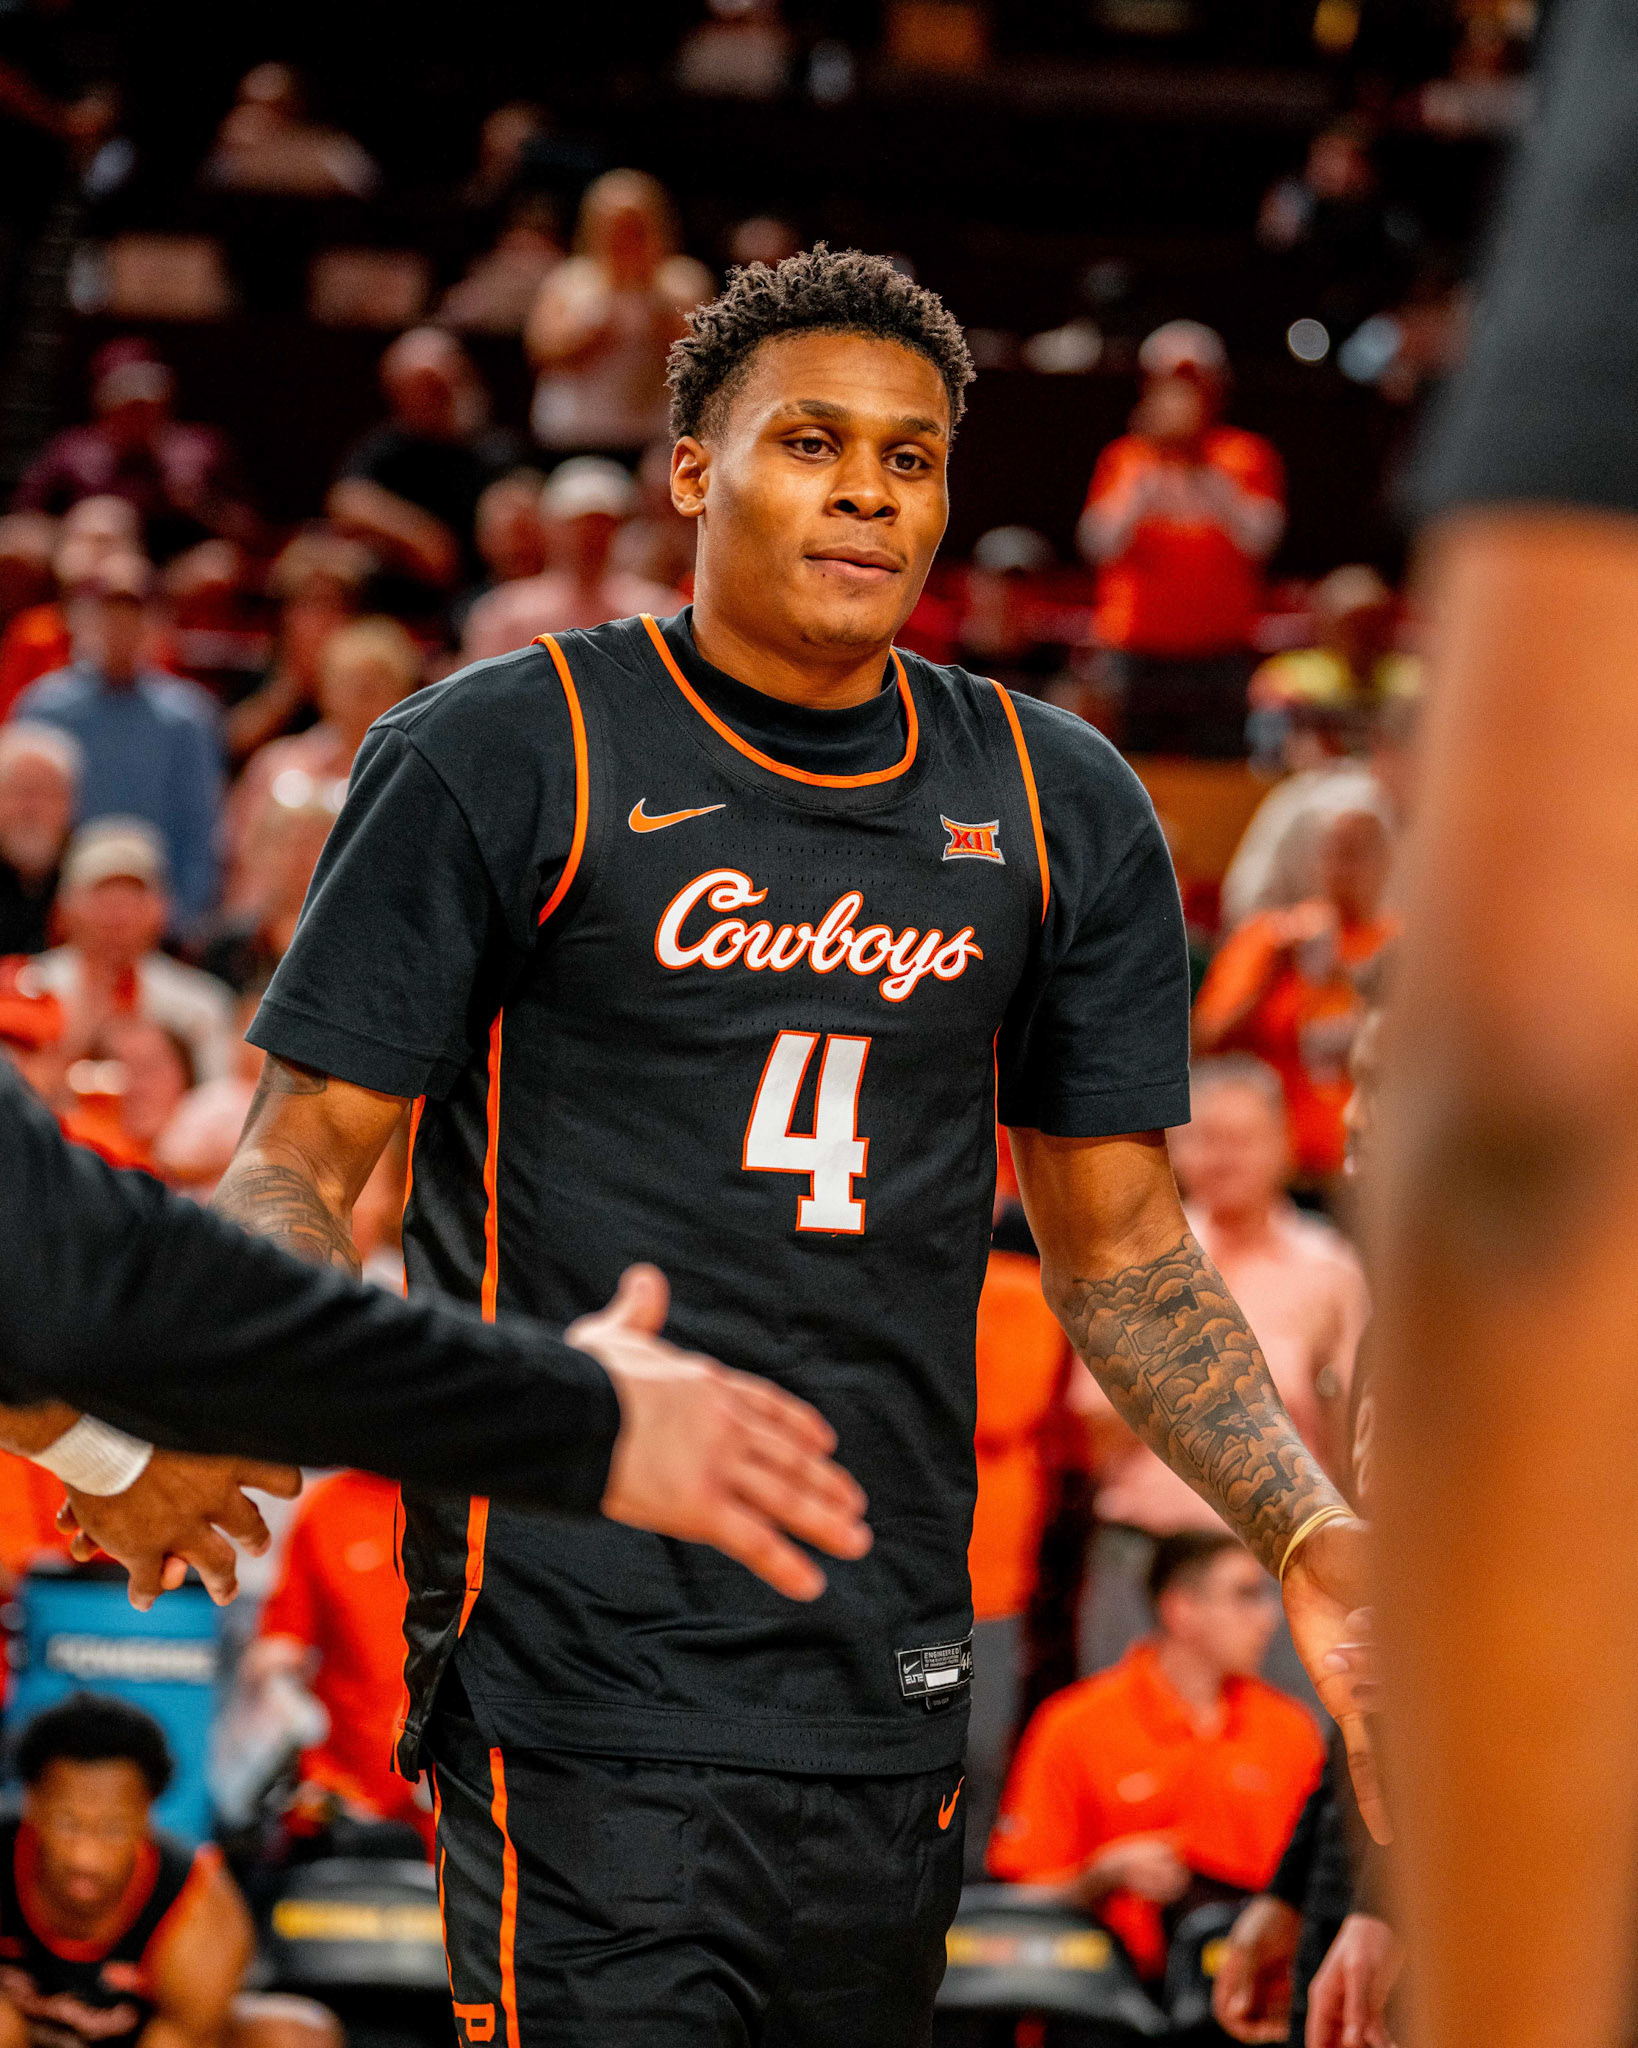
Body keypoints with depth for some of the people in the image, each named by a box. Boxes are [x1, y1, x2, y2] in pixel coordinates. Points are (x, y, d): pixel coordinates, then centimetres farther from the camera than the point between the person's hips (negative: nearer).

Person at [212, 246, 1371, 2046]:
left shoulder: (1058, 805, 11)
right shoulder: (498, 756, -2)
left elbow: (1121, 1242, 17)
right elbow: (307, 1156, -3)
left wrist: (1307, 1534, 4)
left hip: (889, 1681, 5)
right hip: (582, 1680, -5)